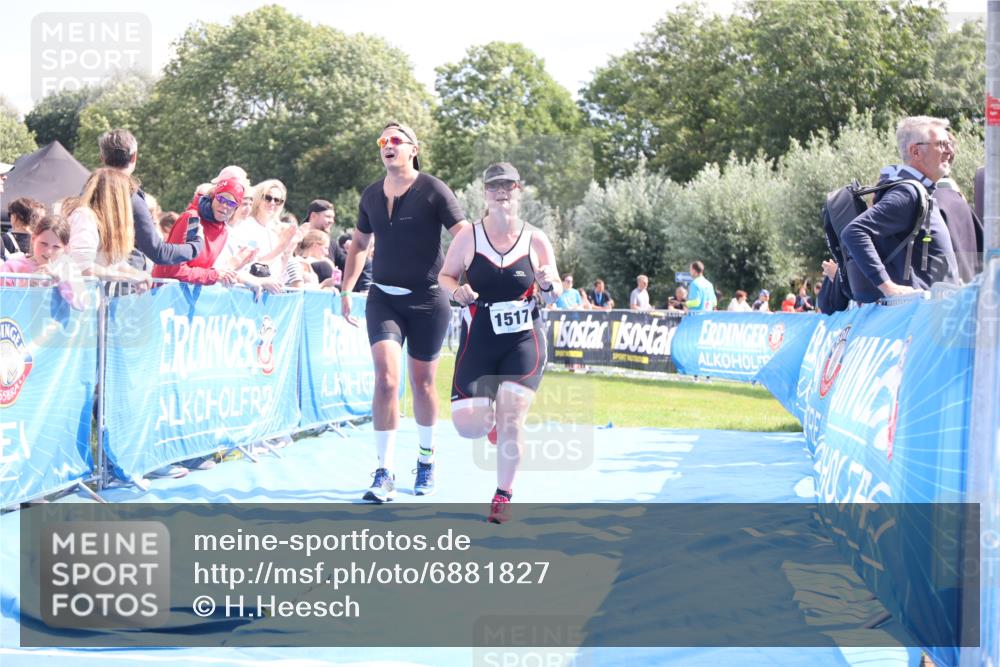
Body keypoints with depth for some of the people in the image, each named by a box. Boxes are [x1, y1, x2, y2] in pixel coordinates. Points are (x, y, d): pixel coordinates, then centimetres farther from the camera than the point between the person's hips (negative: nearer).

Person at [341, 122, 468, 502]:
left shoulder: (433, 191, -7)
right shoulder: (371, 196, 7)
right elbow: (359, 244, 22)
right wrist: (346, 290, 17)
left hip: (427, 299, -2)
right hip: (383, 298, 2)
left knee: (422, 383, 9)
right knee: (386, 377, -15)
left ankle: (426, 458, 33)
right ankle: (384, 475, -14)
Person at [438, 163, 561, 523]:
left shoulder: (536, 240, 0)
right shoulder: (468, 237, -3)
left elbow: (556, 291, 9)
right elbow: (445, 275, 7)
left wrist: (548, 283, -15)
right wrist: (457, 290, -15)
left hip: (524, 340, 0)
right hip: (479, 341, 0)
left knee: (512, 417, -10)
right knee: (469, 426, -6)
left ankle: (503, 496, 8)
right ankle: (490, 415, 33)